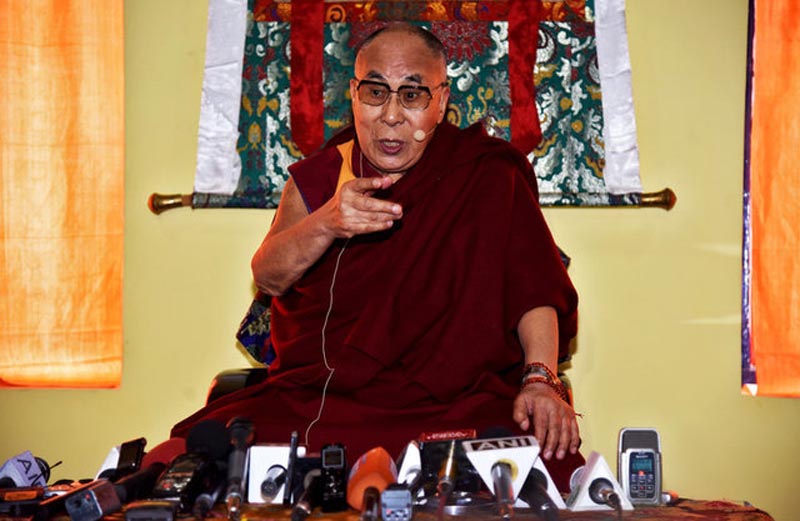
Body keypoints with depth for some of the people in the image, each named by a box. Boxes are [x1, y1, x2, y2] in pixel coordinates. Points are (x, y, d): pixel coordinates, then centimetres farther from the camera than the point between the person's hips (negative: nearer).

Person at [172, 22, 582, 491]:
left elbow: (534, 286, -4)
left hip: (454, 401, -1)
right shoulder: (320, 177, 12)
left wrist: (540, 378, -20)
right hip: (317, 396, 2)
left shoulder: (485, 176, 5)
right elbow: (267, 277, 0)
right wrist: (326, 224, -20)